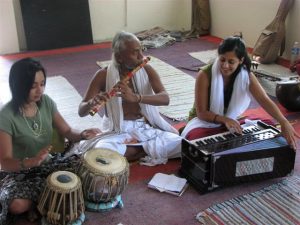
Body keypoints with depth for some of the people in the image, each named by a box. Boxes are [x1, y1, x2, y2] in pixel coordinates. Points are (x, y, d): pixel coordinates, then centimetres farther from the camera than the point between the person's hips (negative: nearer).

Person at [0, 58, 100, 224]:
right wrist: (32, 161, -42)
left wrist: (82, 135, -24)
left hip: (46, 165, 7)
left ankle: (38, 199, 0)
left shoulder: (46, 102, -6)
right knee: (17, 205, -35)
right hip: (17, 170, -6)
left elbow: (67, 132, 0)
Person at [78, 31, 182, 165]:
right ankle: (147, 149, -10)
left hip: (147, 128, 1)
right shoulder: (104, 75, -9)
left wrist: (136, 97, -37)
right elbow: (81, 111, -10)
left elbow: (165, 99, -18)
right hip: (117, 131, 0)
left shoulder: (147, 70, -3)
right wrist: (91, 103, -36)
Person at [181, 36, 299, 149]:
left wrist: (284, 123, -43)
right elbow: (201, 113, -20)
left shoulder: (246, 76, -12)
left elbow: (265, 100, -26)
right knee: (196, 137, -38)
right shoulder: (205, 75, -22)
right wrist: (225, 120, -38)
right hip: (205, 122, -4)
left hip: (231, 122, 4)